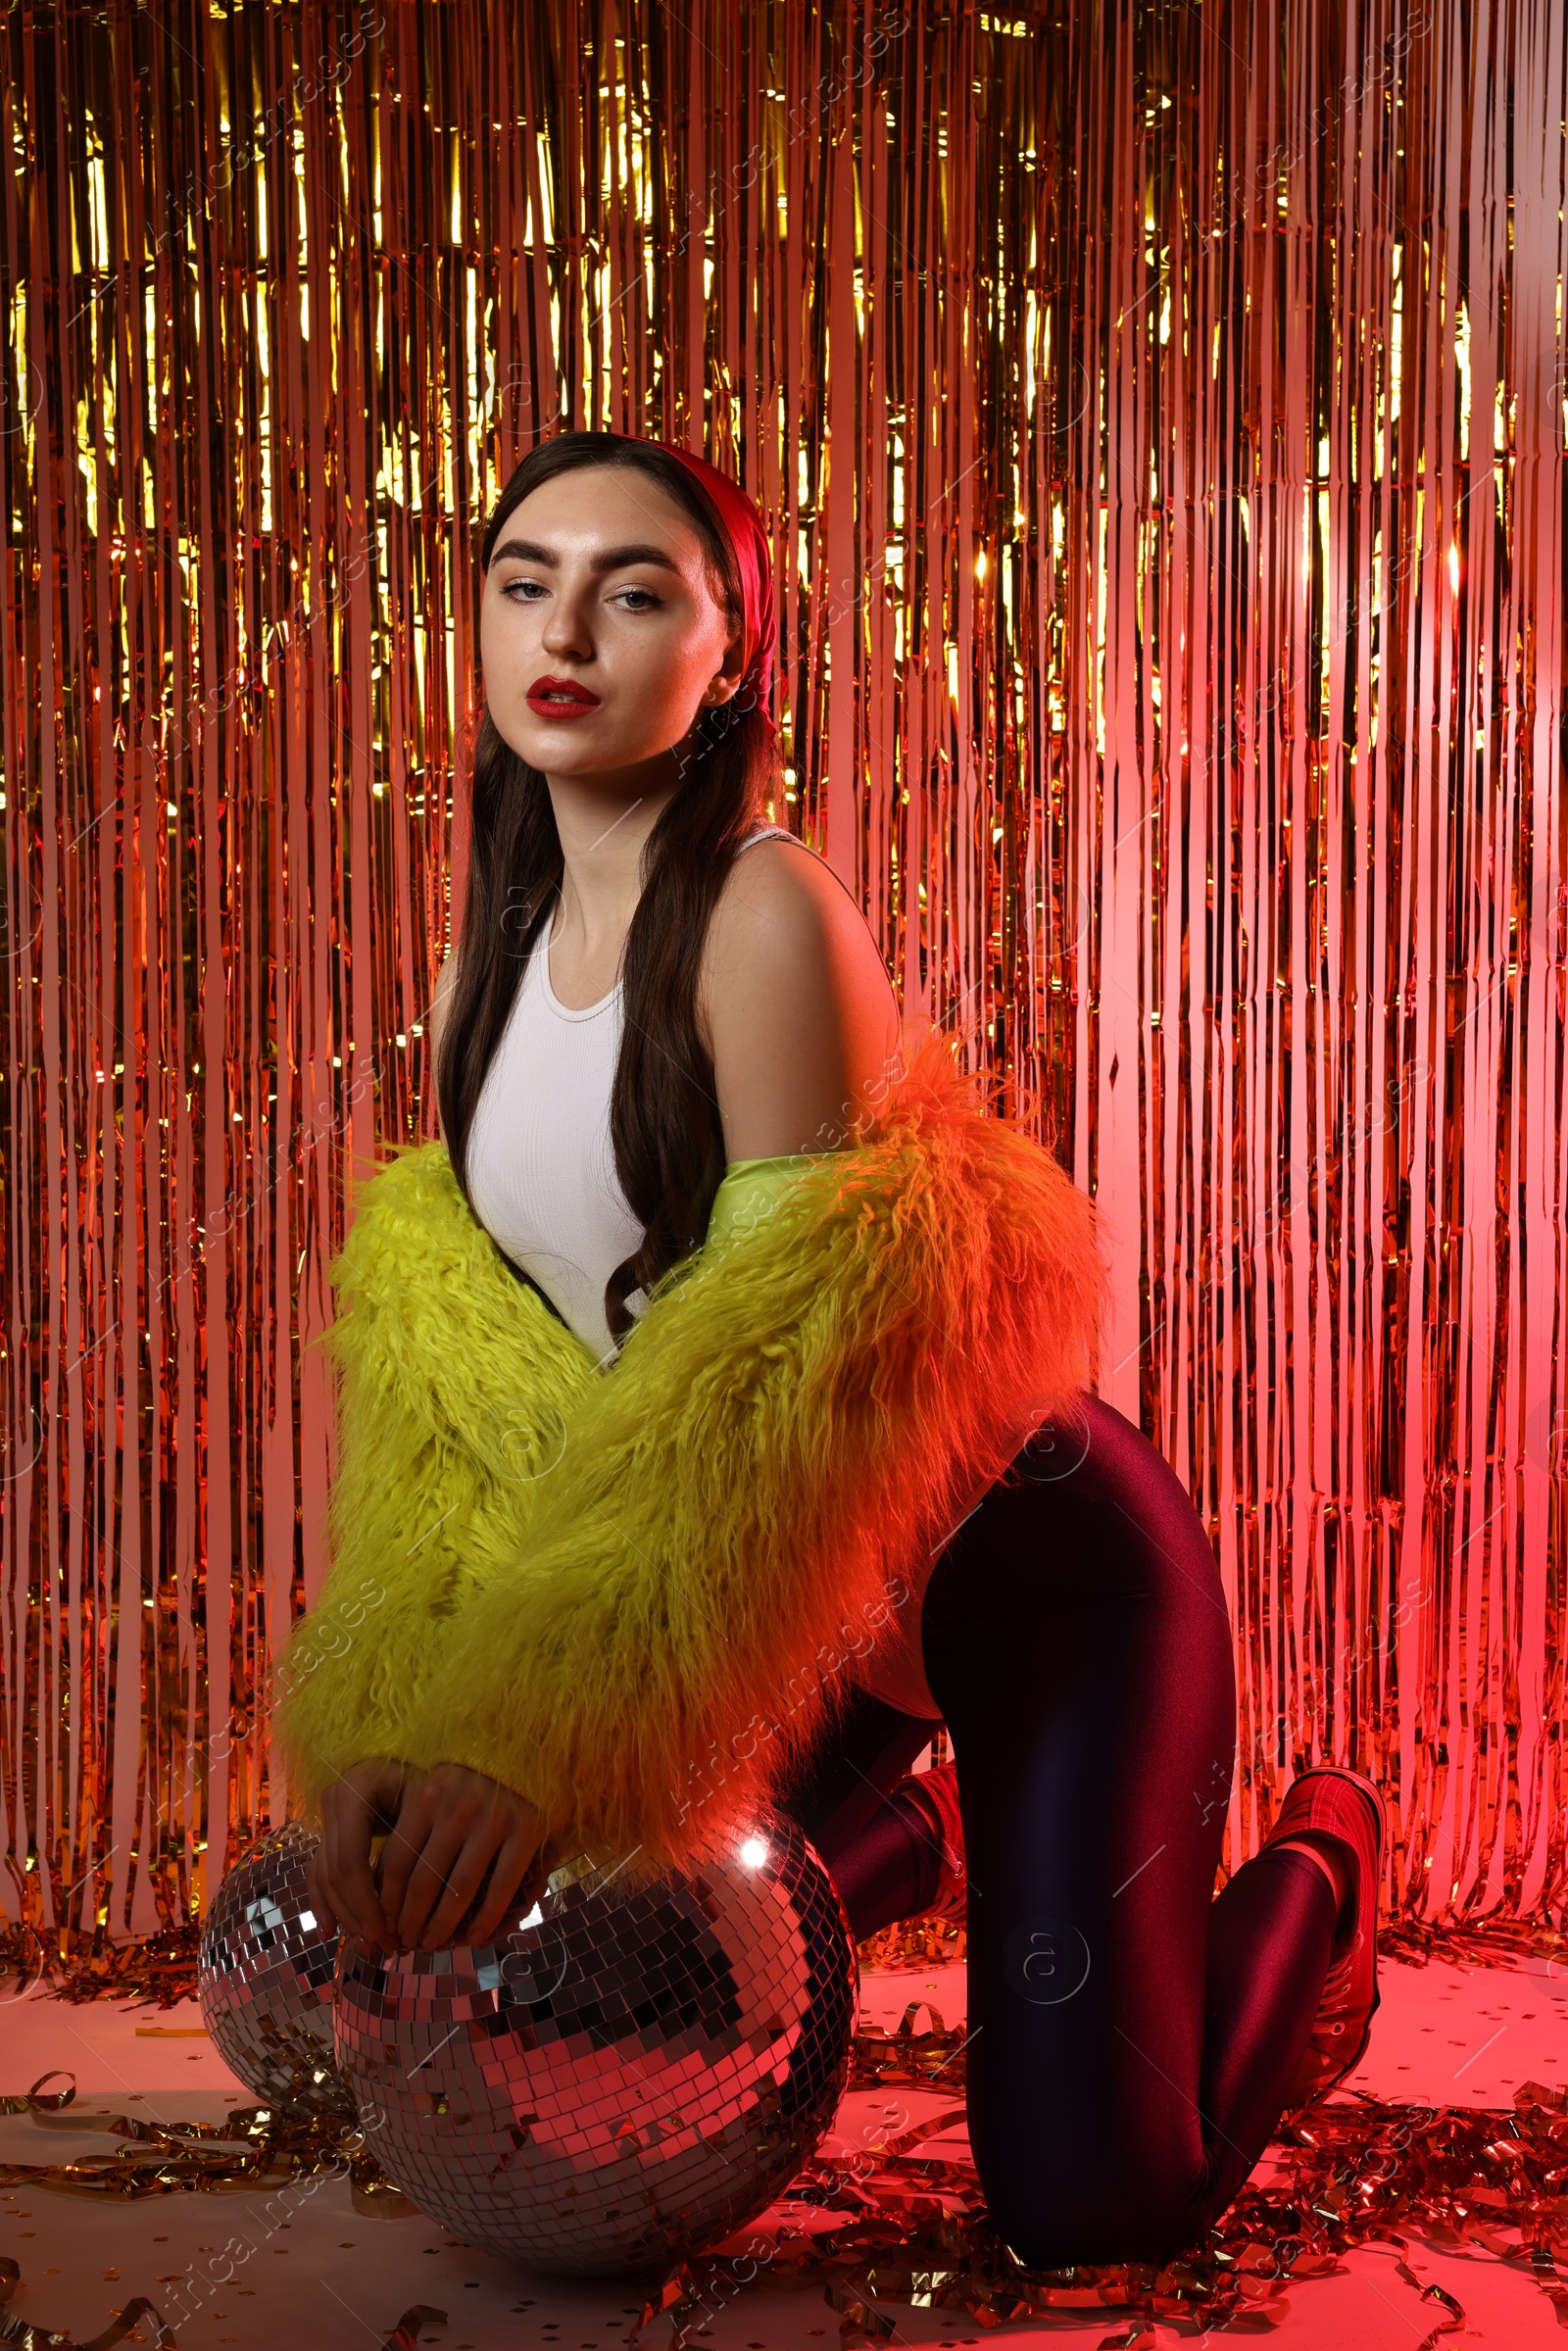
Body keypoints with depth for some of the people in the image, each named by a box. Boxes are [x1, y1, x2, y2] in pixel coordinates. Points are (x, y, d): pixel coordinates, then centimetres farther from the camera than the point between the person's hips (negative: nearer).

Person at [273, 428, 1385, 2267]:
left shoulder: (769, 915, -22)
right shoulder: (484, 974, 0)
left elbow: (784, 1377, -28)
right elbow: (443, 1397, -2)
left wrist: (543, 1740, -34)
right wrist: (396, 1728, -15)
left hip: (1038, 1563, -6)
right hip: (823, 1608, 7)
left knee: (1091, 2200, -6)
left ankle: (1315, 1861, 24)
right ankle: (910, 1836, 42)